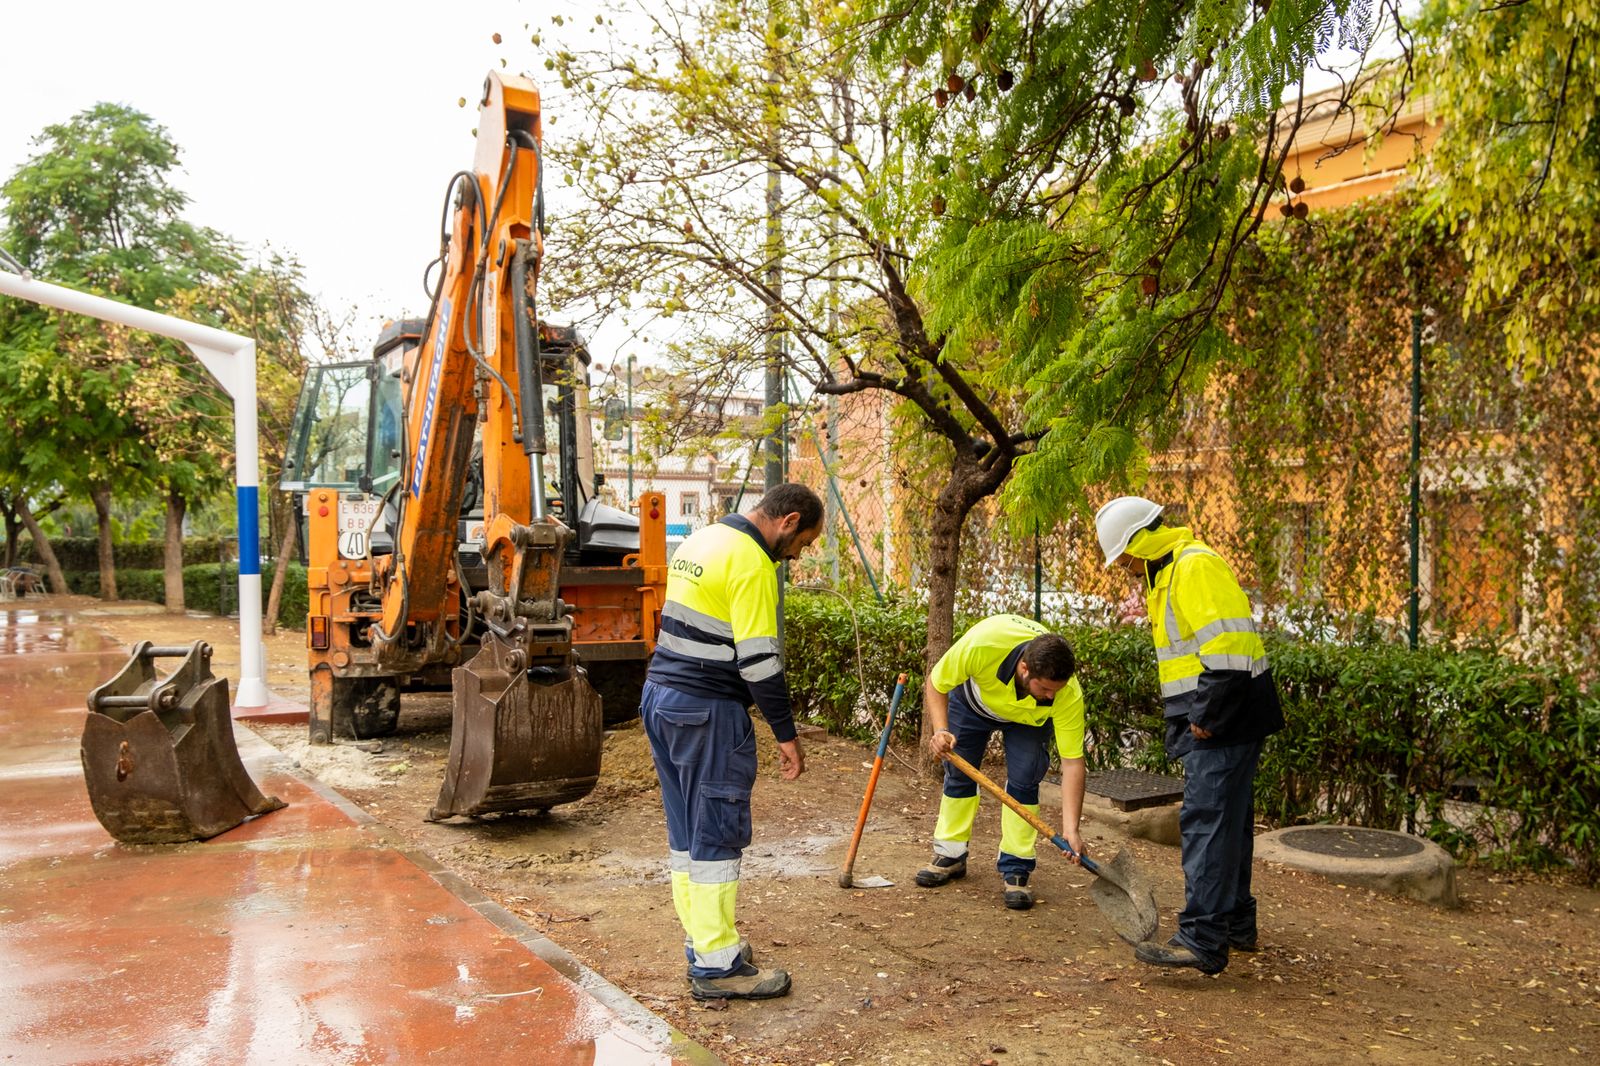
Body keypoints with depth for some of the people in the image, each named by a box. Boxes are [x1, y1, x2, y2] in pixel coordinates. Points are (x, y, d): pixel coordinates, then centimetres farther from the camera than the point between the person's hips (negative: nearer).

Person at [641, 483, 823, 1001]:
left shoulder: (701, 540, 14)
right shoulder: (752, 561, -15)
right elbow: (759, 659, -19)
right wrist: (786, 735, -13)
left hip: (660, 695, 10)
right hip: (708, 710, -10)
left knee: (686, 832, 14)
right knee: (718, 834, -1)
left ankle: (702, 943, 25)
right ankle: (717, 965, 6)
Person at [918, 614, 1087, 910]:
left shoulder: (1068, 694, -40)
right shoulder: (980, 644, -45)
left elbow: (1073, 762, -35)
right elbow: (935, 685, -26)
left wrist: (1070, 830, -41)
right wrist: (940, 730, -41)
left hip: (1028, 717, 0)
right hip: (973, 699, 1)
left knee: (1024, 777, -15)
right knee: (958, 771, 5)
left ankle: (1015, 870, -3)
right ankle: (950, 856, 22)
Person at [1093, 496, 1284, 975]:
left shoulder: (1195, 566, -15)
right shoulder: (1170, 572, 19)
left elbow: (1226, 647, -24)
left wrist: (1208, 716, -20)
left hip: (1222, 724, -11)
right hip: (1219, 721, 11)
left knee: (1206, 823, -11)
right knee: (1226, 822, 18)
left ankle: (1203, 940, -10)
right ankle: (1237, 925, 29)